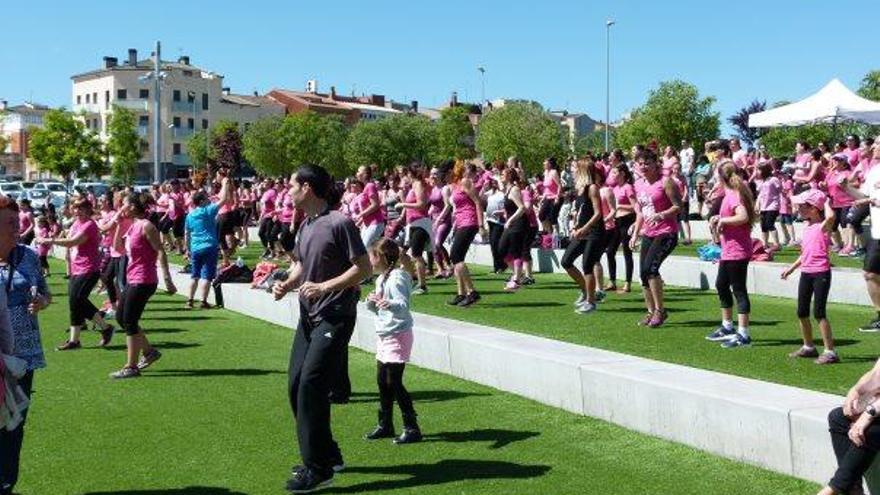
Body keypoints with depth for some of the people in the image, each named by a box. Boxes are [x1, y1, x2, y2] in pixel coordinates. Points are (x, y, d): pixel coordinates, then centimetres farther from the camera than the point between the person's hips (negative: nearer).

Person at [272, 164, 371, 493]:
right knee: (296, 385, 10)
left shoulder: (339, 223, -14)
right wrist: (287, 284, 0)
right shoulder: (305, 225, 11)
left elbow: (364, 269, -15)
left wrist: (324, 287, -21)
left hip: (335, 315, -9)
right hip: (309, 315, 9)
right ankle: (328, 454, 26)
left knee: (311, 385, -13)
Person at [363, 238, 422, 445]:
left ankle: (412, 428, -2)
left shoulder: (397, 278, -16)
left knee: (394, 382, -9)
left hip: (397, 335, -10)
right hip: (384, 335, 10)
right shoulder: (381, 279, 13)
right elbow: (376, 308, 20)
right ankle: (385, 425, 25)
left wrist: (389, 304, -47)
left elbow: (403, 306, -27)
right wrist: (371, 301, -2)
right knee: (382, 381, 14)